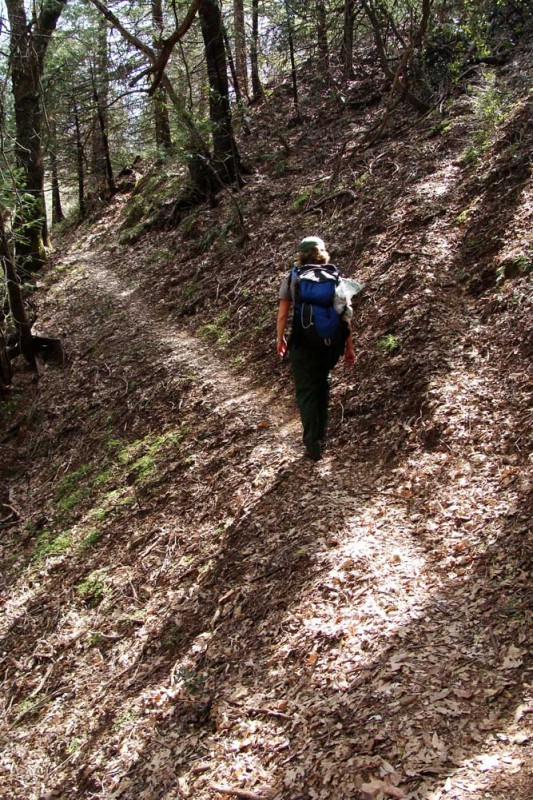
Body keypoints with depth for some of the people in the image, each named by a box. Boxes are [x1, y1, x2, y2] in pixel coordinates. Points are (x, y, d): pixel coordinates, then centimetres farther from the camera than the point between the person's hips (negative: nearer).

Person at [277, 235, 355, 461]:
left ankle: (313, 445, 6)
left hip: (303, 344, -3)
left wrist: (280, 340, 12)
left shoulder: (292, 277, -3)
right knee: (321, 385, 25)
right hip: (330, 343, 3)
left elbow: (282, 314, -4)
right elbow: (345, 314, -2)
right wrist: (349, 347, 5)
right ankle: (321, 434, 32)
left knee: (306, 392, 8)